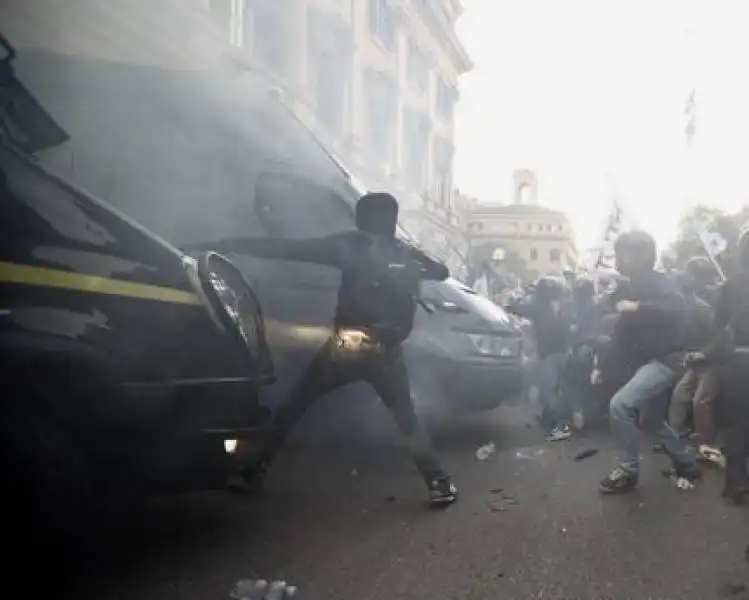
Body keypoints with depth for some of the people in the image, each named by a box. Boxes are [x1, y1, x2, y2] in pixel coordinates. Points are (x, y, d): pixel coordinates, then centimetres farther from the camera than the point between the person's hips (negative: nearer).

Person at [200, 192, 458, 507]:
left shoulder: (350, 245, 0)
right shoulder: (408, 255, 11)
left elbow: (289, 249, -5)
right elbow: (442, 271, 30)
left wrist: (231, 244, -3)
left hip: (344, 346, -2)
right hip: (386, 352, 2)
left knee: (294, 406, 13)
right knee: (407, 420, 17)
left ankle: (256, 470, 16)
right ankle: (439, 485, 10)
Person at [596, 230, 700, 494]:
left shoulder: (657, 282, -14)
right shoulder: (636, 286, 13)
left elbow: (678, 308, -34)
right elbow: (624, 330, 15)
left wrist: (637, 307, -34)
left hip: (666, 359, -10)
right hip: (651, 360, 10)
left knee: (620, 405, -20)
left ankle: (628, 471, -7)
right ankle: (687, 463, 36)